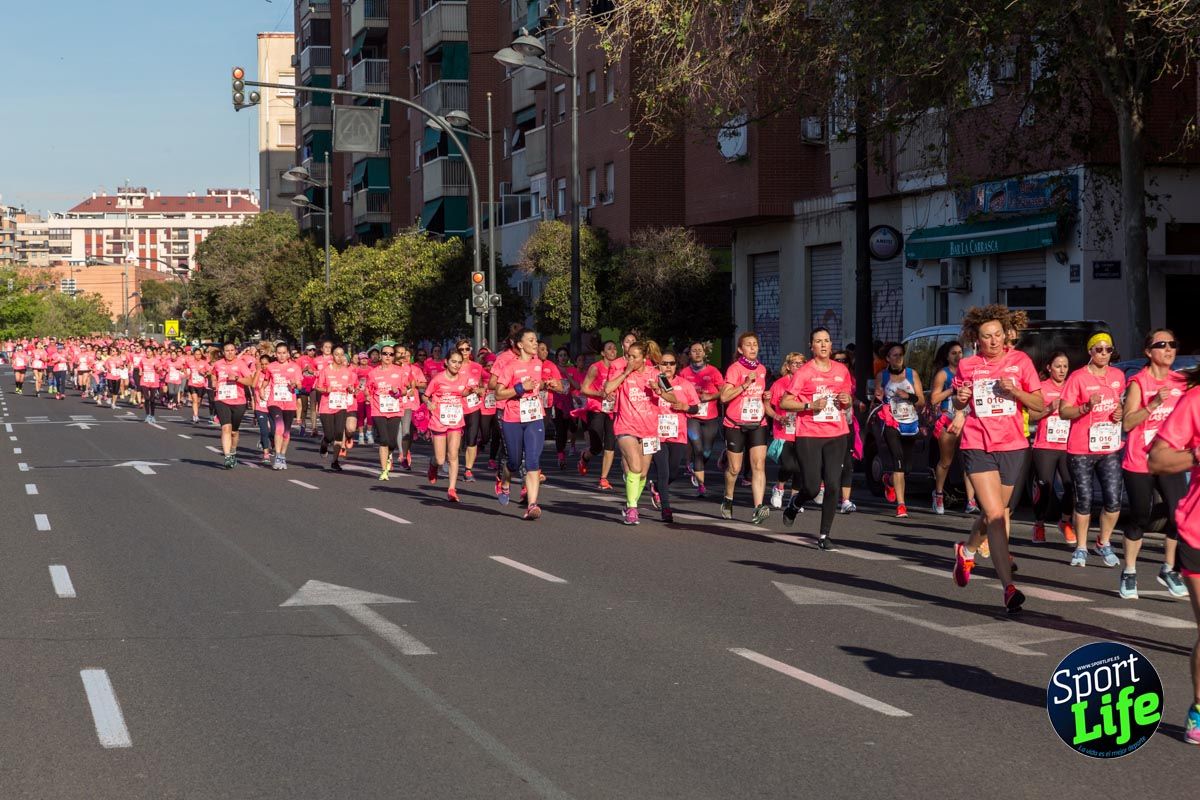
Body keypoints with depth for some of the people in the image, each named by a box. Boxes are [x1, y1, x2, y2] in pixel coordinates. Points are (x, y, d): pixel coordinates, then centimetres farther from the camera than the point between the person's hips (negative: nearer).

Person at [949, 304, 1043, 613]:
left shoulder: (1020, 361, 1)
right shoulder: (967, 365, 2)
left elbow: (1039, 405, 1)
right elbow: (958, 405, 16)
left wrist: (1015, 391, -16)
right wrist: (960, 398, -7)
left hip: (1012, 446, 2)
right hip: (978, 446, -2)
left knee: (994, 513, 16)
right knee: (995, 514, -14)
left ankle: (966, 550, 47)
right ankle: (1009, 587, -15)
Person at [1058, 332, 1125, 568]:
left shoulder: (1118, 376, 8)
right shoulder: (1078, 377, -7)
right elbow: (1063, 411, -9)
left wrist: (1121, 412, 3)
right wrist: (1087, 406, -24)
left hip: (1110, 448, 4)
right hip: (1081, 450, -4)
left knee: (1113, 501, -2)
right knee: (1083, 501, 2)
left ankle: (1104, 544, 19)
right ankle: (1081, 548, 16)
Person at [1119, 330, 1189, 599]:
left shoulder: (1181, 382, 6)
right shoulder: (1138, 382, -7)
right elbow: (1127, 423, -14)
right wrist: (1154, 403, -24)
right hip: (1139, 463, -4)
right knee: (1139, 518, 3)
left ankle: (1168, 570, 11)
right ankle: (1129, 573, 16)